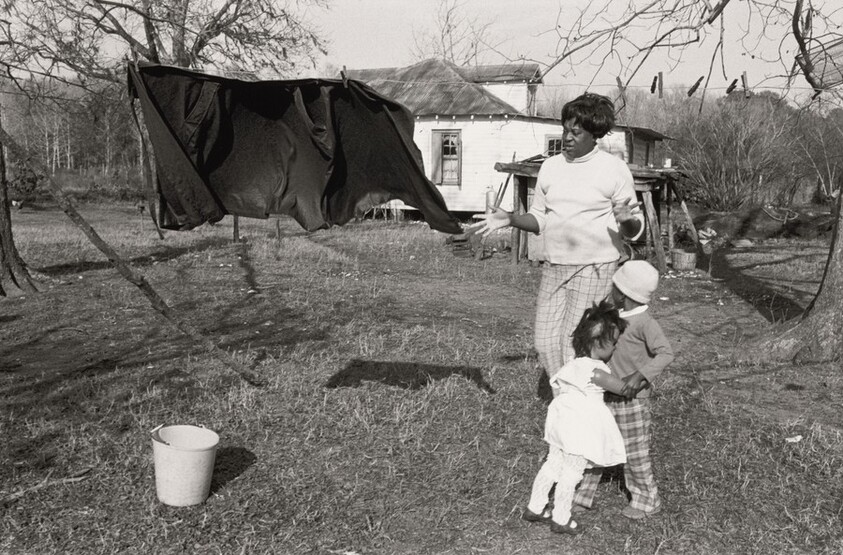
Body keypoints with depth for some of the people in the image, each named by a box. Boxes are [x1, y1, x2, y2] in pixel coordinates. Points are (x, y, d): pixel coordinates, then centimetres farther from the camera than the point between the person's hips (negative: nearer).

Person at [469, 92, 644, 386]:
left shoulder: (614, 169, -5)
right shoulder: (551, 166, 8)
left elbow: (633, 231, -2)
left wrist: (627, 220, -25)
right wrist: (509, 219, -1)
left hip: (595, 268, -5)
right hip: (554, 267, 5)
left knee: (576, 345, -8)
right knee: (546, 342, 2)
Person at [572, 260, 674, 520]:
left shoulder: (644, 322, -21)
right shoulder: (619, 317, 4)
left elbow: (665, 353, -29)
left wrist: (640, 376, -39)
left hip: (631, 399, -8)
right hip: (607, 397, 8)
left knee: (634, 452, 7)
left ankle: (646, 500, 27)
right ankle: (582, 496, 23)